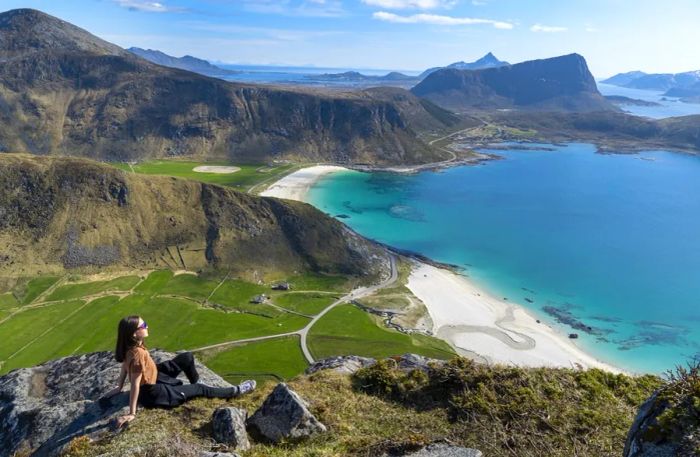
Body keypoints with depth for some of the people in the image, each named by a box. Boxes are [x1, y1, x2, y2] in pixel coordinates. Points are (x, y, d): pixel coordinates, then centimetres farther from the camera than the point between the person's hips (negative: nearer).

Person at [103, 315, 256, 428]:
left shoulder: (129, 347, -9)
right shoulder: (138, 354, -36)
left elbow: (125, 367, 5)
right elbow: (135, 385, -31)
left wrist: (119, 387, 19)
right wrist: (132, 414, -25)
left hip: (153, 377, 8)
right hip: (153, 393, -8)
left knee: (187, 358, 9)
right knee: (200, 389, 5)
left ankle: (195, 382, 36)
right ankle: (236, 391, 21)